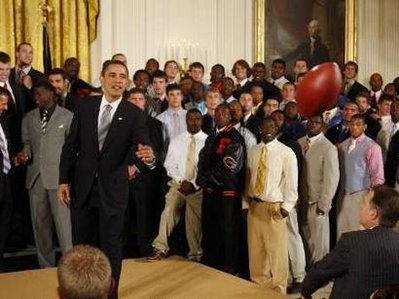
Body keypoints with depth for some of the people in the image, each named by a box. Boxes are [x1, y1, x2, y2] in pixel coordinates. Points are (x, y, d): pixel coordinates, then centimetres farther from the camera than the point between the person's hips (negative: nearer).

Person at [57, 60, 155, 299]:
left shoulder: (135, 114, -7)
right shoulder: (85, 107, 0)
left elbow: (143, 145, -20)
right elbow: (70, 146, 3)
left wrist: (149, 156, -43)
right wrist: (64, 180, -1)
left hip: (113, 189, -2)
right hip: (82, 187, 3)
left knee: (111, 246, 7)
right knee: (82, 245, 15)